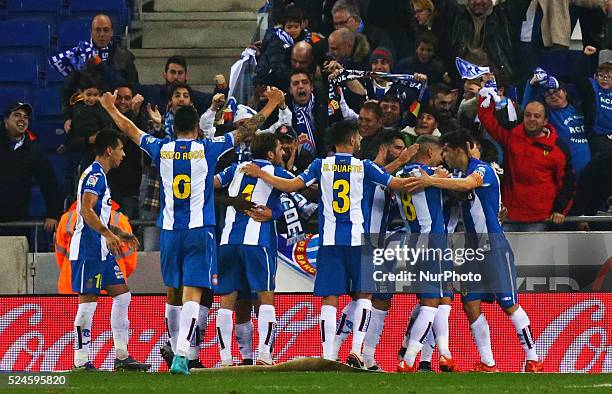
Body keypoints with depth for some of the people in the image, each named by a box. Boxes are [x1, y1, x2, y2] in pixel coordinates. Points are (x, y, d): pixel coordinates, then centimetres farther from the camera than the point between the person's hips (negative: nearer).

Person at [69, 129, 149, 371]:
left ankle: (122, 357, 13)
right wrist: (108, 234, -28)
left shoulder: (99, 176, 21)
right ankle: (80, 362, -6)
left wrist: (120, 234, 29)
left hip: (102, 250, 11)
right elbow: (86, 211, -23)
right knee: (88, 301, -8)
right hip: (88, 249, -11)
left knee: (122, 296, 10)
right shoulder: (95, 175, -11)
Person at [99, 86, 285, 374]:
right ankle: (181, 355, -24)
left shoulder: (162, 149, 4)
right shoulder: (208, 149, -2)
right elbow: (246, 131, 6)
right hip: (200, 231, -3)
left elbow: (130, 130, 21)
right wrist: (272, 103, 18)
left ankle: (177, 353, 25)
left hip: (170, 231, 3)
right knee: (192, 294, -9)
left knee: (173, 294, 16)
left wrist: (111, 108, 39)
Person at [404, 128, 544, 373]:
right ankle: (487, 364, 2)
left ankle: (533, 360, -1)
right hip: (472, 247, 9)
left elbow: (466, 185, -32)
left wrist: (431, 182, -36)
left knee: (509, 304, -7)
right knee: (471, 305, -1)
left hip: (493, 244, -9)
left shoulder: (482, 169, -12)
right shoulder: (458, 174, 16)